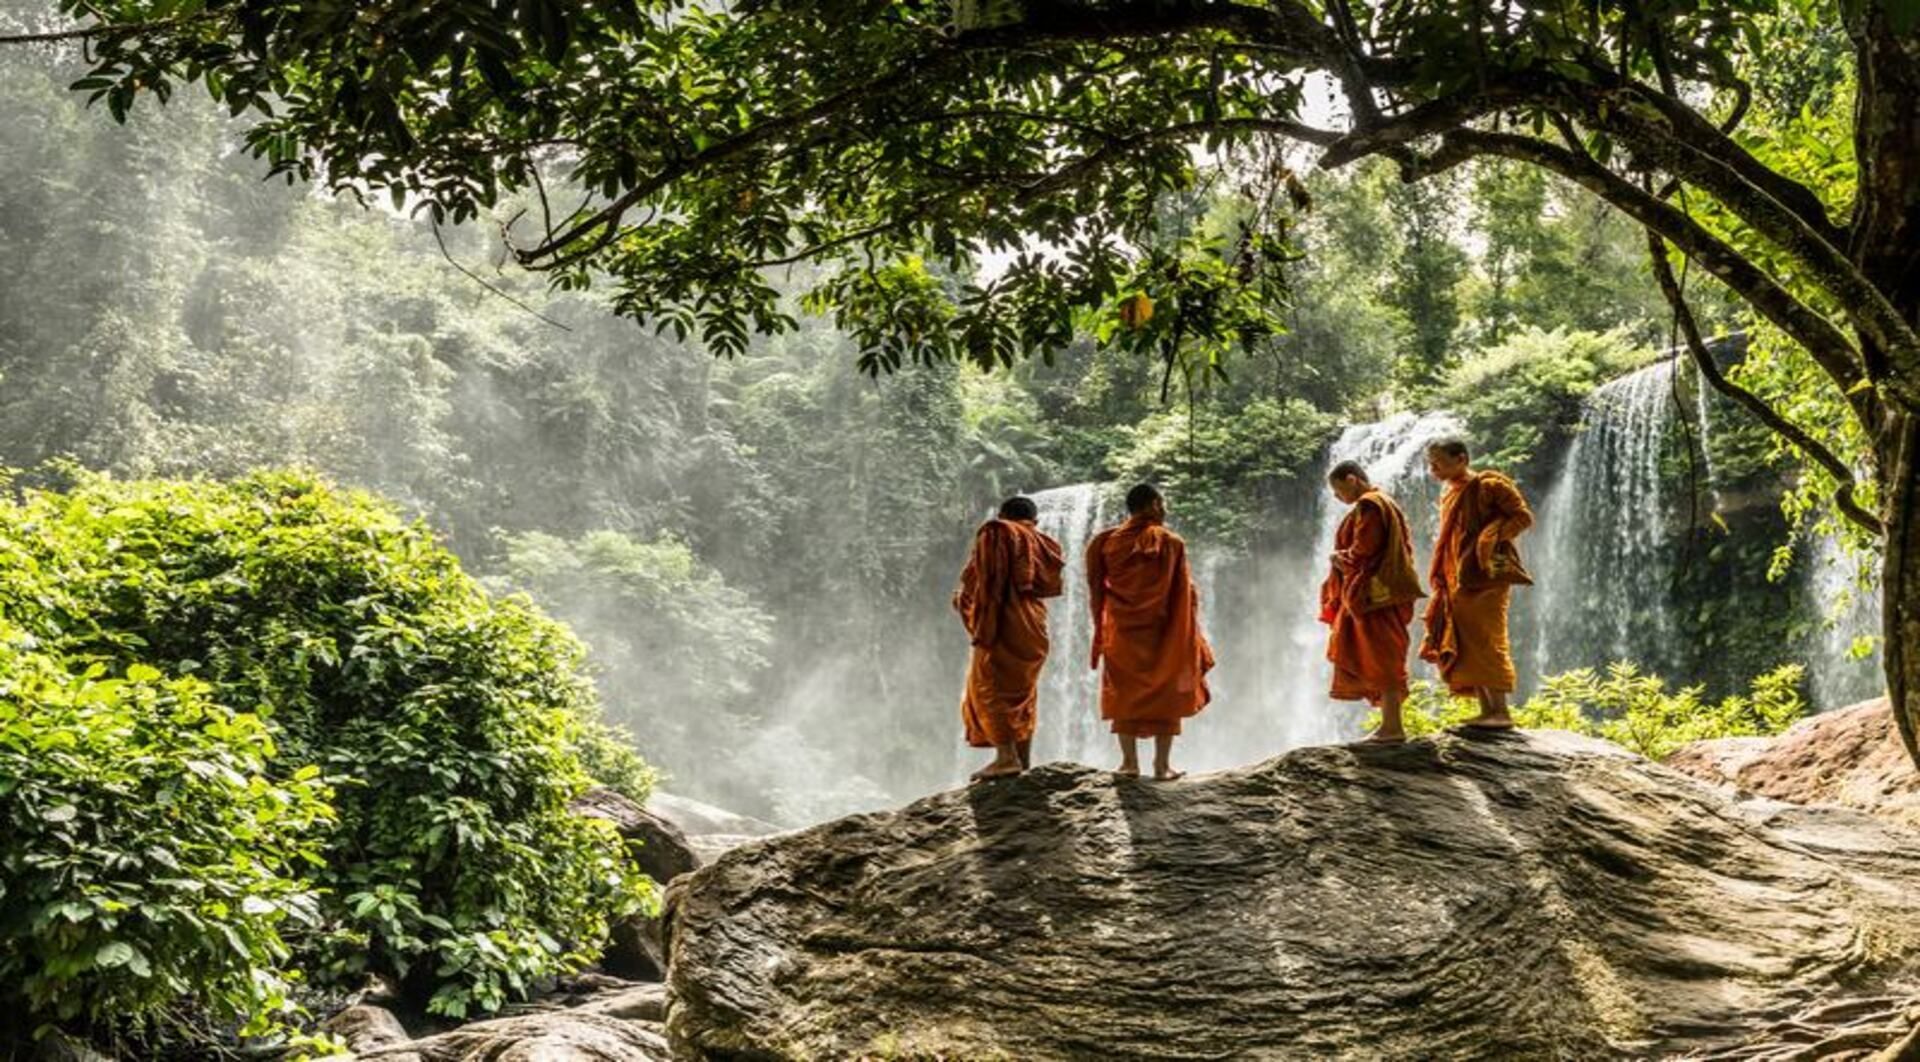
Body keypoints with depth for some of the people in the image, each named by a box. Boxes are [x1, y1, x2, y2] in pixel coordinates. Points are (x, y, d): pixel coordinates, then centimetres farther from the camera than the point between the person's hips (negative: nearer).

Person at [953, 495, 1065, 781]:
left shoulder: (995, 533, 1)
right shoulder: (1042, 544, 17)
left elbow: (975, 574, -7)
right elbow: (1051, 583, 16)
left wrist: (963, 598, 12)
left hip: (1001, 621, -6)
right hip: (1034, 626, 6)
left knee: (989, 688, -7)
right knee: (1023, 693, 13)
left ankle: (1006, 756, -19)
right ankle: (1024, 762, 11)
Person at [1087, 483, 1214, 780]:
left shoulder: (1107, 542, 0)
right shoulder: (1171, 544, -7)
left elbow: (1096, 591, 4)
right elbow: (1185, 594, -4)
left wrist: (1102, 631, 13)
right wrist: (1190, 638, 5)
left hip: (1121, 632, 2)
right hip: (1163, 632, -2)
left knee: (1125, 693, 10)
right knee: (1165, 694, 6)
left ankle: (1129, 762, 7)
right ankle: (1162, 764, 4)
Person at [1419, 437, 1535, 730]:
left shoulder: (1489, 485, -5)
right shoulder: (1449, 495, 20)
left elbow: (1523, 516, -7)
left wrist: (1490, 538, -17)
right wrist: (1440, 579, 15)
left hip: (1484, 575, -9)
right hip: (1456, 580, 9)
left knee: (1484, 640, -12)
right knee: (1463, 645, 5)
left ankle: (1501, 711, -10)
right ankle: (1486, 710, 8)